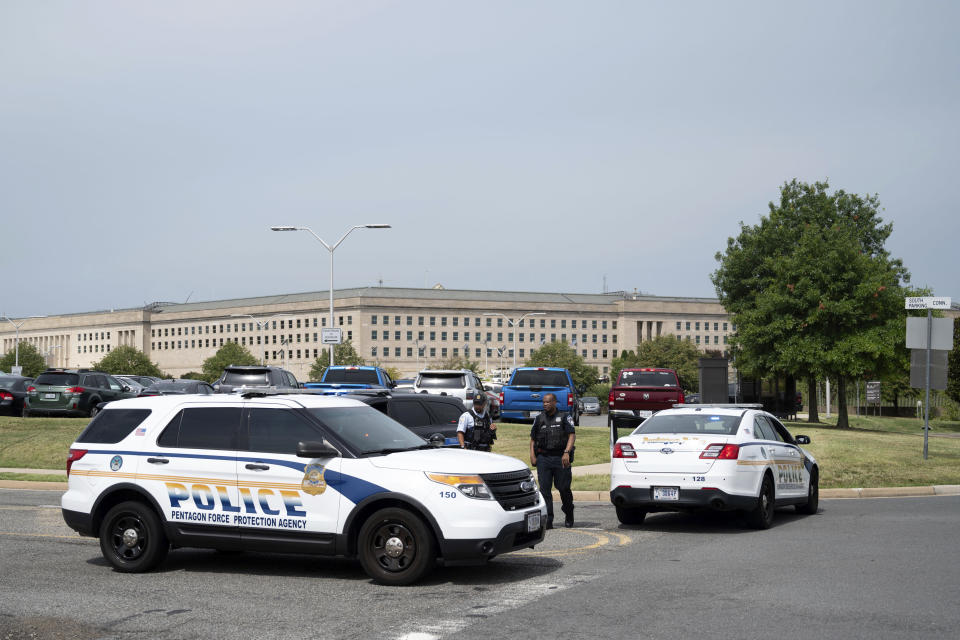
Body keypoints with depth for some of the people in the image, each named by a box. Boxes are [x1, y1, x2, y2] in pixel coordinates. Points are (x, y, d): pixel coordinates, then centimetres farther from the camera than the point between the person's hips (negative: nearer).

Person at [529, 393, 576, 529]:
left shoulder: (565, 417, 3)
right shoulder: (539, 419, 15)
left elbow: (572, 435, -6)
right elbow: (533, 438, 18)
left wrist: (566, 452, -20)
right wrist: (532, 455, 3)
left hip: (561, 458, -3)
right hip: (543, 458, 3)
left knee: (563, 488, 3)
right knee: (544, 489, -6)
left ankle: (569, 516, 26)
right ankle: (547, 520, -7)